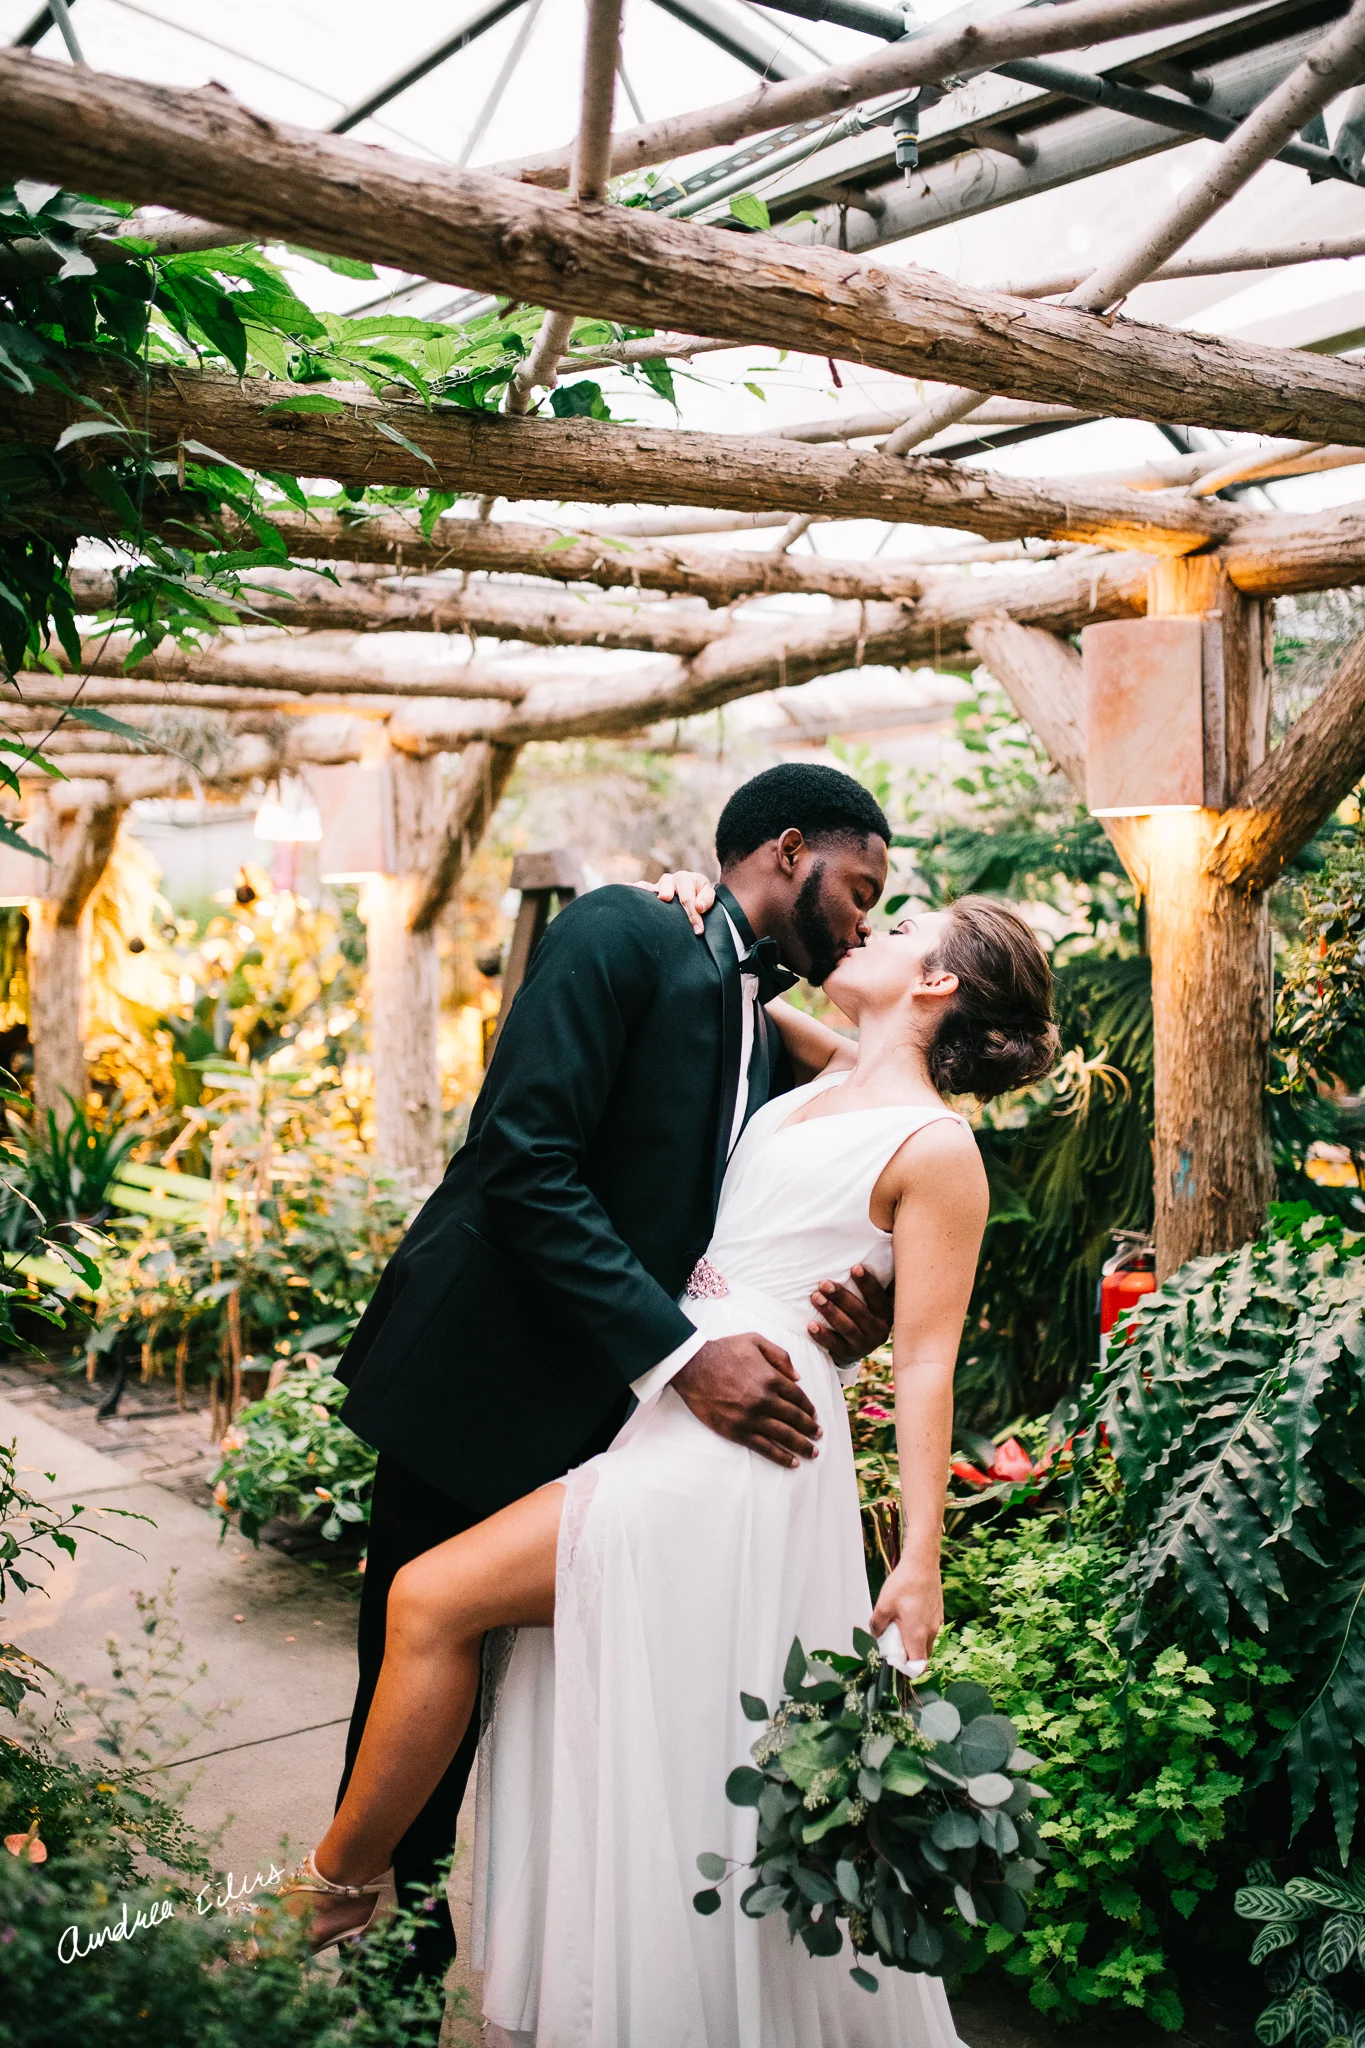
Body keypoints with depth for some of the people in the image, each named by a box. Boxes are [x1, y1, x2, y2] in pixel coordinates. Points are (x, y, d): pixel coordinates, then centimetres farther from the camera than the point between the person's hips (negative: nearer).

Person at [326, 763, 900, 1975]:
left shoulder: (772, 1045, 12)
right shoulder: (625, 934, -11)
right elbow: (524, 1165, -21)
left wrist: (842, 1325, -11)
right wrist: (680, 1354, -26)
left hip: (616, 1418, 7)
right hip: (482, 1394, -7)